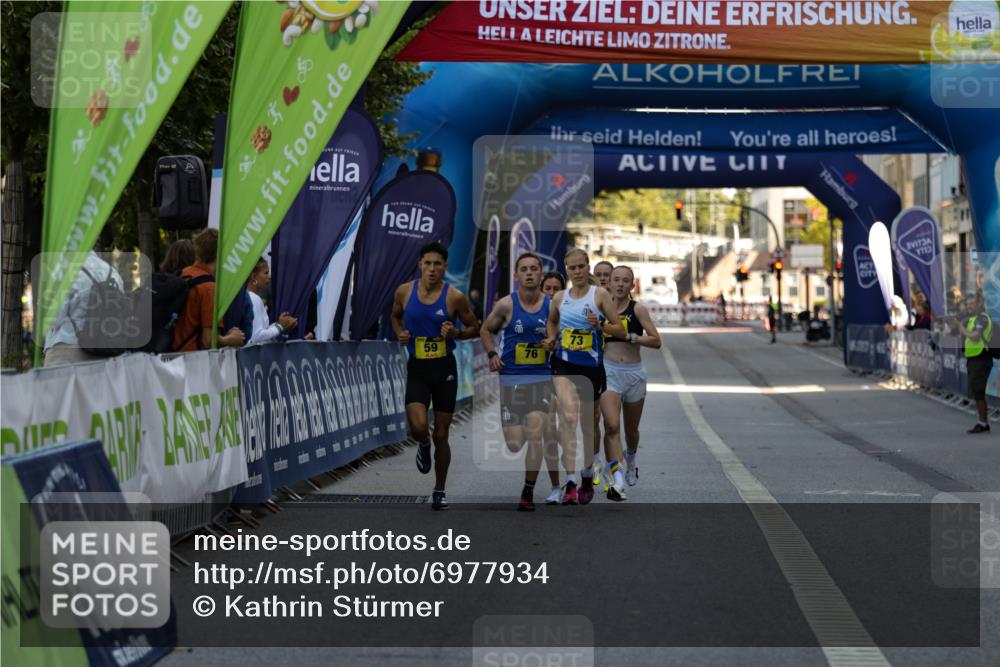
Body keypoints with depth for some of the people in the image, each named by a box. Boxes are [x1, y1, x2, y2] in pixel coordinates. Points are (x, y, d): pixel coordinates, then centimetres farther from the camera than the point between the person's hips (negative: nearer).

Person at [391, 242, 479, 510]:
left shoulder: (455, 297, -9)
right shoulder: (404, 292, -2)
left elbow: (474, 328, 3)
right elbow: (396, 316, 17)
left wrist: (456, 333, -17)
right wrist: (400, 334, -3)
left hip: (445, 368, -1)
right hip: (417, 368, 1)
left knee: (441, 434, 6)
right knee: (418, 426, -20)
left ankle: (439, 491, 22)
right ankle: (423, 445, 19)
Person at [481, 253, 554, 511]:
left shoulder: (552, 305, 1)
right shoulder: (506, 305, -3)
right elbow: (485, 330, 12)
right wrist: (492, 354, -2)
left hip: (542, 377, 1)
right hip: (511, 378, -1)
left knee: (535, 437, -12)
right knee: (514, 445, -4)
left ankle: (528, 492, 2)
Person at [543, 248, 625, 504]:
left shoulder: (600, 294, -3)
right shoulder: (559, 298, 5)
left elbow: (620, 329, -3)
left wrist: (600, 325, -21)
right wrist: (551, 338, 8)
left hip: (592, 366, 0)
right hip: (564, 363, 1)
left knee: (587, 424, 13)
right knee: (569, 417, -21)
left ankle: (587, 476, 36)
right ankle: (570, 481, -26)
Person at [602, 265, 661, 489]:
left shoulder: (638, 309, -2)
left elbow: (656, 341, -8)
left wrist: (630, 337, -18)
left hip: (634, 373, 0)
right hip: (608, 371, 0)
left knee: (631, 429, 17)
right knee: (612, 425, -20)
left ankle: (631, 460, 49)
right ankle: (616, 478, -24)